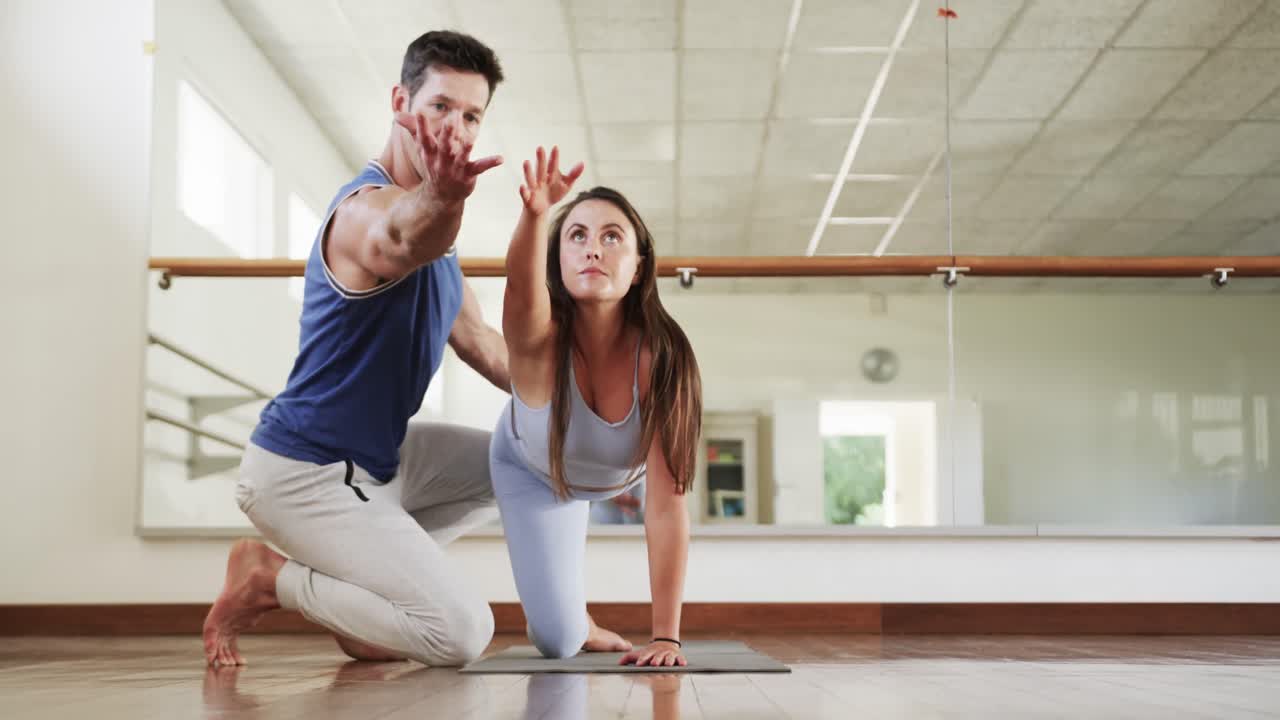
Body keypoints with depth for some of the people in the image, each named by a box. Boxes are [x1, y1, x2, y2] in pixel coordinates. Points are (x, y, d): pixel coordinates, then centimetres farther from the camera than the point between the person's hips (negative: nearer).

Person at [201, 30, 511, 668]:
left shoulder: (427, 212, 10)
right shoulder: (368, 207, -22)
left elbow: (478, 342, 19)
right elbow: (401, 240, -50)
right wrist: (441, 198, -72)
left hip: (376, 455, 10)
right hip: (304, 472, -10)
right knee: (461, 633, -17)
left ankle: (363, 570, 13)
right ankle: (268, 579, -1)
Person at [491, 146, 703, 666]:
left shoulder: (662, 358, -39)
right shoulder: (540, 340, -41)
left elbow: (666, 505, -38)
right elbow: (523, 295, -67)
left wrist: (666, 636, -39)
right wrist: (534, 215, -88)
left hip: (624, 468, 1)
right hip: (533, 468, -1)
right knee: (558, 639, -3)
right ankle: (577, 619, 30)